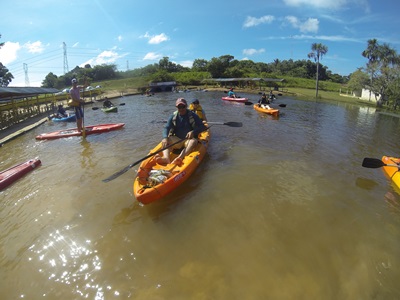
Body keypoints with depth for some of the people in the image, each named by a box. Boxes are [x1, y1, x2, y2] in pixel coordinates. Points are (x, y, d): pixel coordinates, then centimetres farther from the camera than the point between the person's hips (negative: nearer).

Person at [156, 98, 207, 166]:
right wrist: (165, 137, -28)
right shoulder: (173, 116, 3)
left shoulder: (193, 116, -2)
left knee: (194, 141, -35)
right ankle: (166, 158, -52)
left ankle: (179, 158, -59)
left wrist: (193, 132, -26)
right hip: (177, 139, 2)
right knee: (165, 141, -23)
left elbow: (202, 127, -7)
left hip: (188, 139, -2)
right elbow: (166, 128, -6)